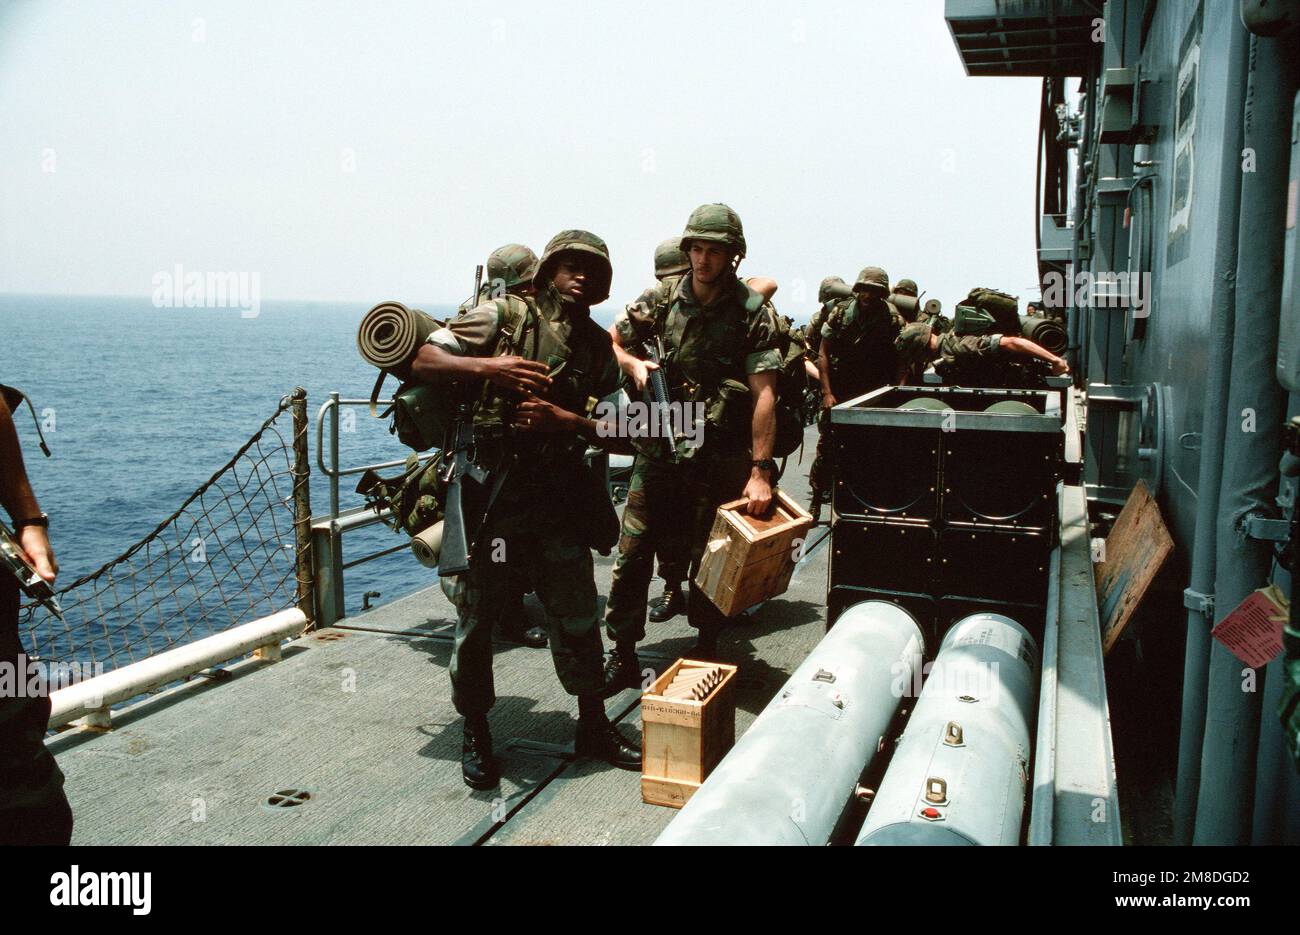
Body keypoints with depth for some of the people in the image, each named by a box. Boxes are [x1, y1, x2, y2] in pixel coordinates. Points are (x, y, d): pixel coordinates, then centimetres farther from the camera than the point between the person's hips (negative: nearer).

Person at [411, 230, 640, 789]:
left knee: (577, 616, 10)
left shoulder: (599, 347, 10)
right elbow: (421, 360, -4)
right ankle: (475, 734, 24)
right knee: (476, 617, 6)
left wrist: (566, 420, -12)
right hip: (489, 493, -3)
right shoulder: (503, 316, -2)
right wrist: (487, 368, -18)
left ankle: (593, 727, 27)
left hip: (559, 498, 4)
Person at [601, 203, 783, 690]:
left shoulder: (754, 312, -6)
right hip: (658, 450, 3)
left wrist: (760, 470, -16)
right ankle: (623, 656, 14)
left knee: (711, 559, 9)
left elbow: (764, 393, -12)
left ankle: (705, 651, 28)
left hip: (720, 459, -2)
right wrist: (633, 365, -7)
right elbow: (609, 341, 16)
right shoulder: (661, 300, 3)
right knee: (632, 551, 1)